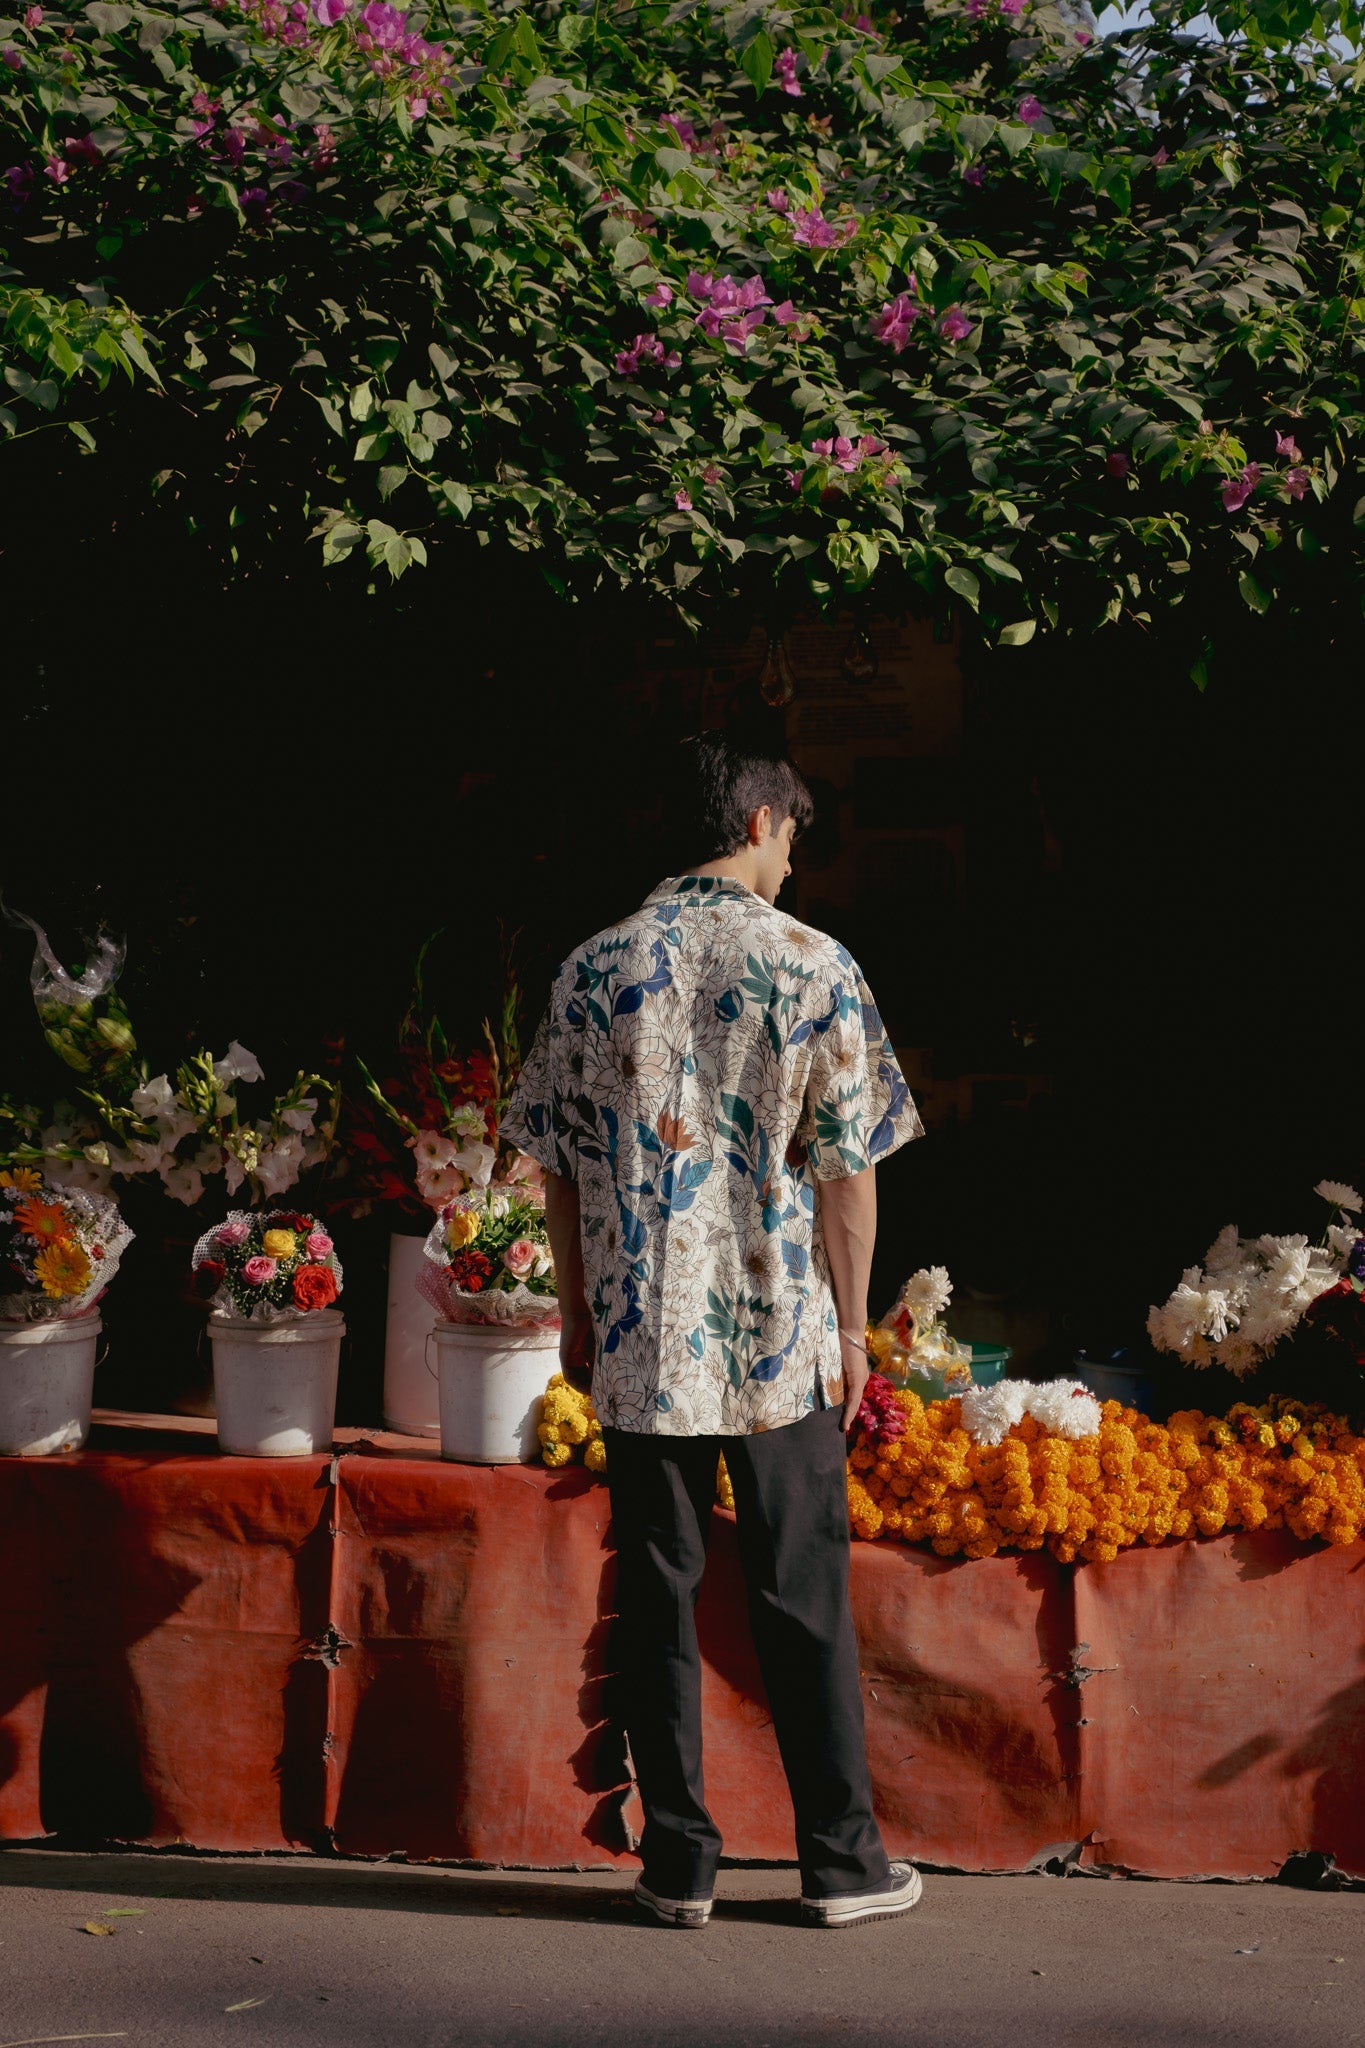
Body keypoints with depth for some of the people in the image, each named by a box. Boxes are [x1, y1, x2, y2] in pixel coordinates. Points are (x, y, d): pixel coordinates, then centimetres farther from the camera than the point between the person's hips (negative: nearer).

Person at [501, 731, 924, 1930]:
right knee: (803, 1598, 7)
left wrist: (579, 1313, 15)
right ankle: (841, 1862, 15)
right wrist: (851, 1329, 5)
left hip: (640, 1339, 2)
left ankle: (678, 1863, 13)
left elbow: (558, 1163, 5)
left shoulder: (595, 969, 2)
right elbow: (848, 1169, -4)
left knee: (658, 1596, 8)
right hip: (781, 1337, -2)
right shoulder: (814, 966, -5)